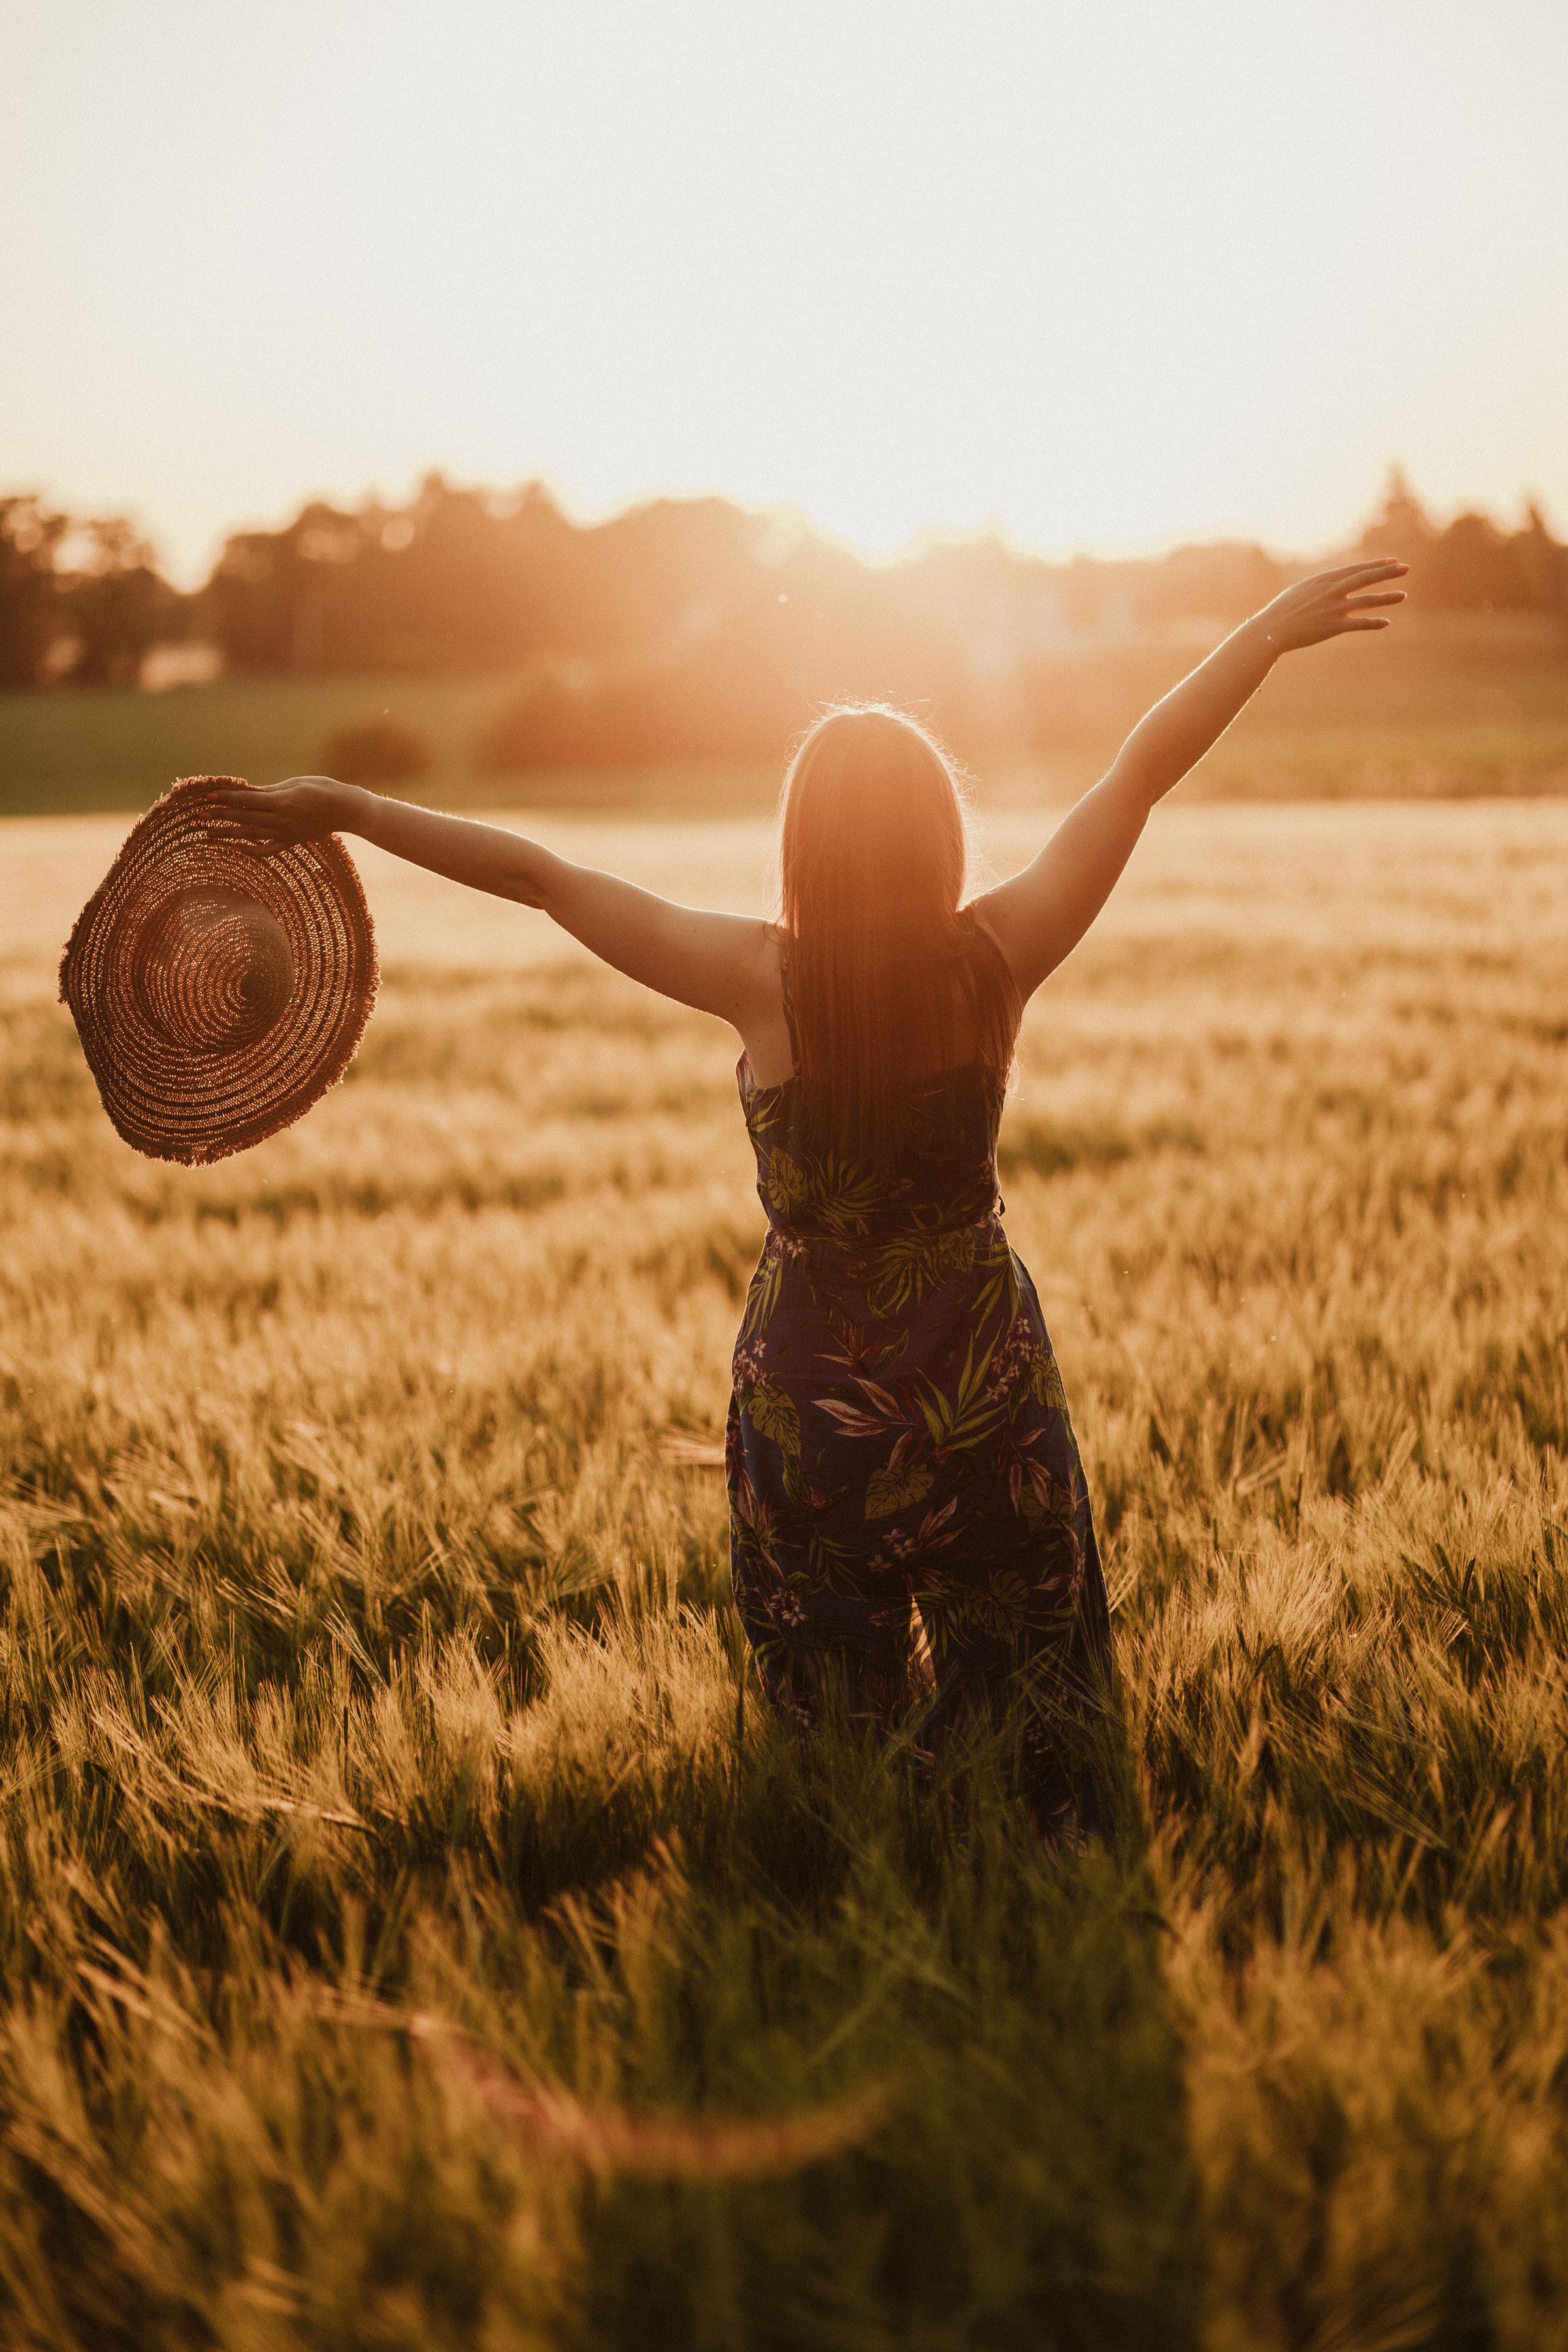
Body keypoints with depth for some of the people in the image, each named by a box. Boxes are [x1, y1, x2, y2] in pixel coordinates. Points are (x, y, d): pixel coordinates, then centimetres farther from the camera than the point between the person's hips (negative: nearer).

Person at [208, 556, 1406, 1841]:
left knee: (841, 1698, 18)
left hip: (810, 1386, -1)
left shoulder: (764, 979, -19)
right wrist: (1278, 625, 2)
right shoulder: (996, 961, -15)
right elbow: (1144, 771, -7)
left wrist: (345, 806, -5)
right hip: (985, 1383, 1)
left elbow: (536, 872, -13)